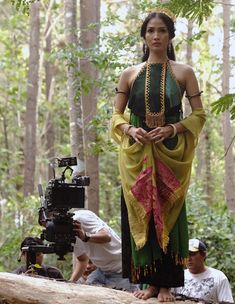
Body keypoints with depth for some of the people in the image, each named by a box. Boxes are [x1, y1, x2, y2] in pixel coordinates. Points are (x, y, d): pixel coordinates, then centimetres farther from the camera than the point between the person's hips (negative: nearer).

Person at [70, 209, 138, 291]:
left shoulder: (81, 217, -22)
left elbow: (107, 237, -37)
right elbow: (82, 260, 15)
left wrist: (85, 237, -55)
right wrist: (71, 281, -1)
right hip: (102, 270, 9)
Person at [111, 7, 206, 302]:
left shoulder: (183, 72, 5)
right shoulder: (130, 74, 9)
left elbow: (199, 114, 3)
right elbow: (116, 115, 10)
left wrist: (172, 129, -13)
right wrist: (131, 130, -11)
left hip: (171, 153, -1)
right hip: (136, 154, 1)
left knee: (168, 214, -2)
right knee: (141, 213, -2)